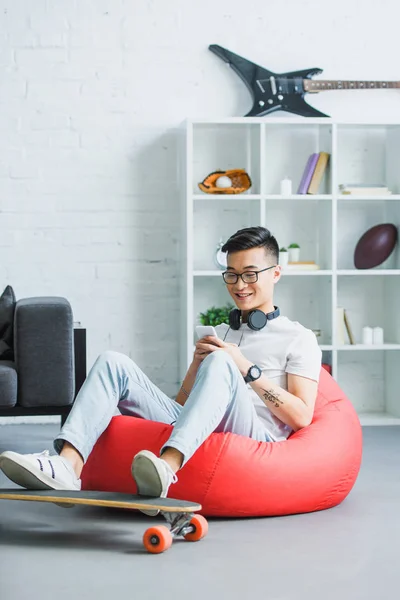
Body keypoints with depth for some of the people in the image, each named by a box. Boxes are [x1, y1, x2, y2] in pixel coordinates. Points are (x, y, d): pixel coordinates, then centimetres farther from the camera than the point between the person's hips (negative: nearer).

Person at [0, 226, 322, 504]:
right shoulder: (219, 334, 32)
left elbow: (301, 417, -1)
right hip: (191, 435, 5)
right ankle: (67, 464, -34)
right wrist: (197, 363, 7)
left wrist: (247, 368, -5)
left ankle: (166, 467, -55)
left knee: (219, 363, -34)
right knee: (113, 362, -11)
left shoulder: (298, 339, 14)